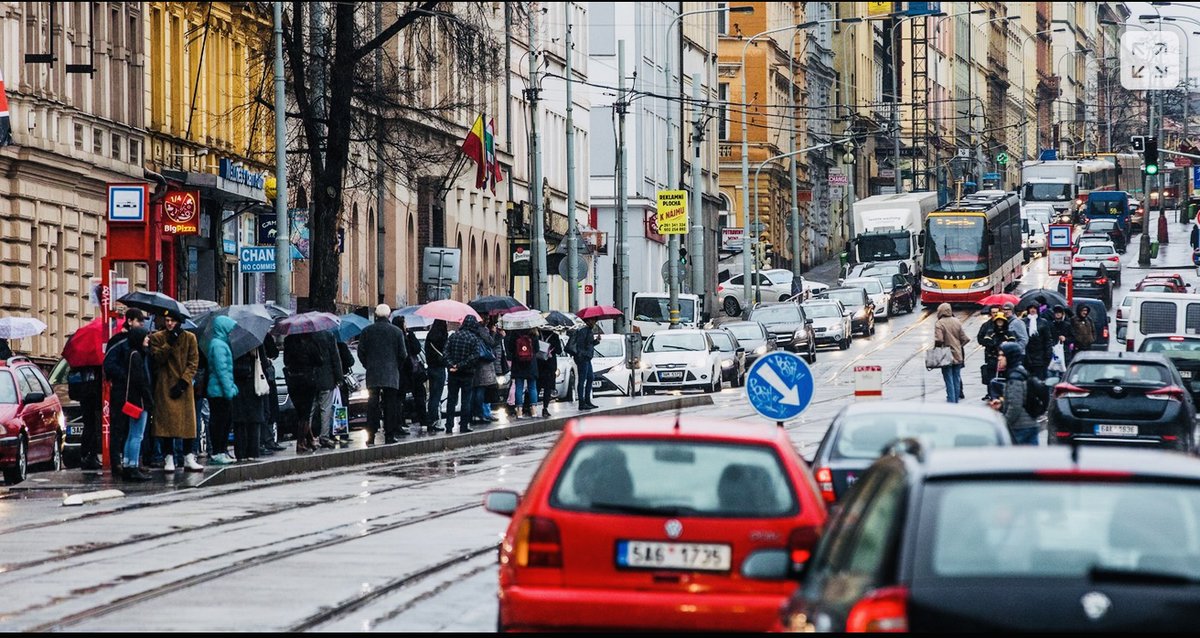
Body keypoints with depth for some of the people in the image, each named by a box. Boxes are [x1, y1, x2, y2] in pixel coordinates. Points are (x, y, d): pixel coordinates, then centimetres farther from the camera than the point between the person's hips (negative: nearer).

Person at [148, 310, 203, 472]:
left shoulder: (189, 338, 5)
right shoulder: (157, 337, 3)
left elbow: (193, 362, 1)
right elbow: (157, 358, -9)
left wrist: (183, 382, -9)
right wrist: (169, 343, -18)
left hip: (184, 386, 2)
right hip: (165, 385, -2)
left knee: (187, 420, 2)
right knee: (167, 421, -5)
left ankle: (188, 458, 8)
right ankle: (168, 458, -1)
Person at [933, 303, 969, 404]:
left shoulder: (939, 324, -15)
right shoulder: (957, 322, 2)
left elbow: (938, 340, -23)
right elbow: (965, 339, 1)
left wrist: (936, 348, -6)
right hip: (958, 356, 5)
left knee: (949, 381, 0)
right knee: (957, 379, 14)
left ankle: (951, 400, -3)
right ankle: (956, 399, 20)